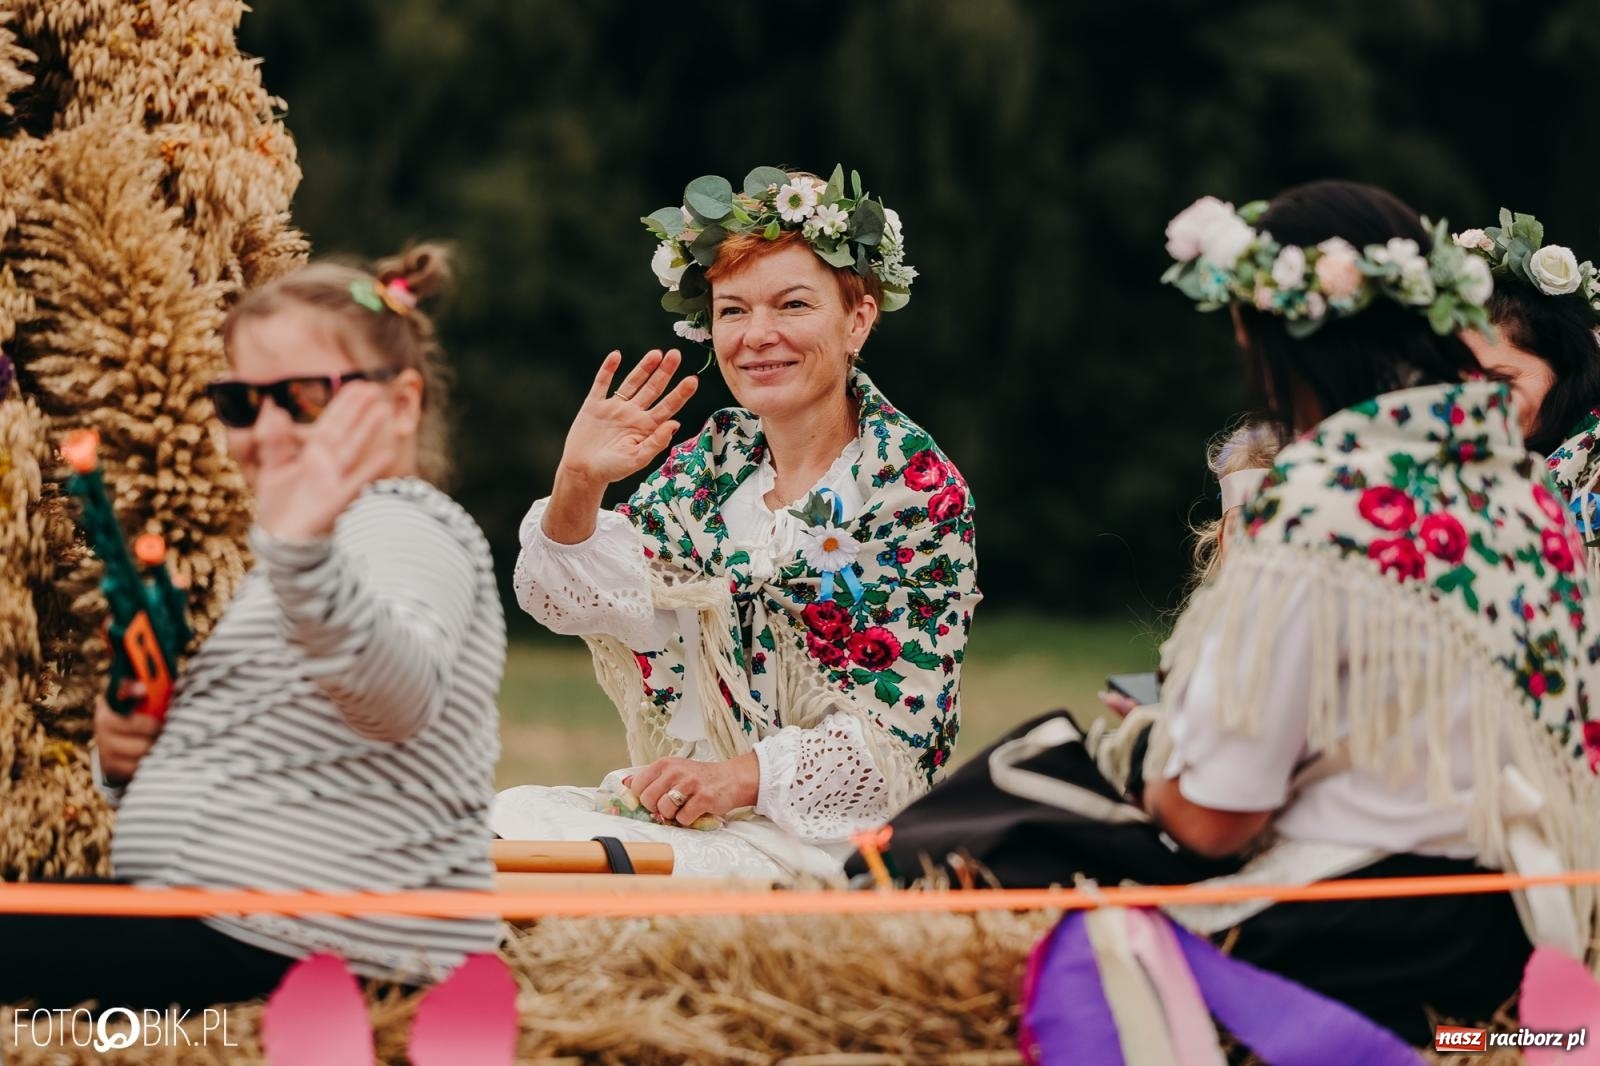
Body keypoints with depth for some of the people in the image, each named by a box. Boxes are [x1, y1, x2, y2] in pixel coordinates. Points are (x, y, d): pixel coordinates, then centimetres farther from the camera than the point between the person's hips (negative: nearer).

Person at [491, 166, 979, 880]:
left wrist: (745, 774, -25)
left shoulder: (914, 484, -8)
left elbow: (902, 731, -12)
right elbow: (566, 600, 3)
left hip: (833, 834, -5)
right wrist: (578, 482, -16)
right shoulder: (717, 460, 9)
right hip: (694, 810, 6)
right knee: (511, 817, -19)